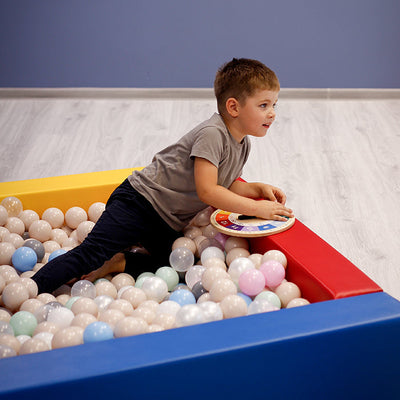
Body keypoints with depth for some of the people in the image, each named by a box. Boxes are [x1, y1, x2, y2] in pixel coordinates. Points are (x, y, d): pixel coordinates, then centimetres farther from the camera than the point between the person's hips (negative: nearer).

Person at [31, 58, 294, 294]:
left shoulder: (243, 145, 8)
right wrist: (256, 208, -22)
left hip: (167, 223, 9)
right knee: (91, 252, -17)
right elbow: (207, 191, -27)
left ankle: (115, 263, -3)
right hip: (140, 201, -9)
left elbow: (226, 187, 19)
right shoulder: (212, 133, -20)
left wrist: (258, 188, 2)